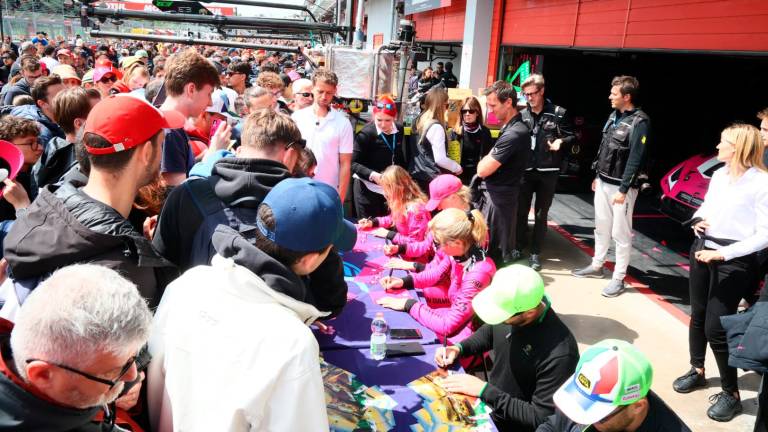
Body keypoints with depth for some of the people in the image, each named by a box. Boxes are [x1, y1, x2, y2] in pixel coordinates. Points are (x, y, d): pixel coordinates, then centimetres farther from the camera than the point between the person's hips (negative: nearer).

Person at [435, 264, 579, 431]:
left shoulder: (559, 354, -33)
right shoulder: (509, 306, -13)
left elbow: (541, 418, -25)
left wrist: (484, 390, -26)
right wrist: (459, 348, -7)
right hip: (488, 402, 6)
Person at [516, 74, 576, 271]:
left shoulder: (559, 113, -3)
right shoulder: (522, 115, 5)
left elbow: (571, 137, 0)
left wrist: (561, 142, -18)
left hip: (548, 172, -2)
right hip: (525, 171, 2)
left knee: (541, 215, 8)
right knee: (520, 211, 8)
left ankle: (535, 253, 19)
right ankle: (519, 247, 25)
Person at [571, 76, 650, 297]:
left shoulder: (639, 122, -16)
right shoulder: (614, 116, 10)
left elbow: (635, 159, -19)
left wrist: (623, 190, -20)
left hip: (620, 186, -8)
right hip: (603, 182, 8)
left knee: (621, 233, 0)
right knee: (601, 227, 17)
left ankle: (618, 278, 8)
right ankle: (596, 266, 30)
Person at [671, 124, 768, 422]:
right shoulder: (719, 175, 7)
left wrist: (723, 253, -21)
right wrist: (697, 220, 0)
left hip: (734, 262, -7)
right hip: (701, 251, 7)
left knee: (716, 327, -5)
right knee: (697, 315, 16)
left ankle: (731, 394, 12)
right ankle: (697, 371, 35)